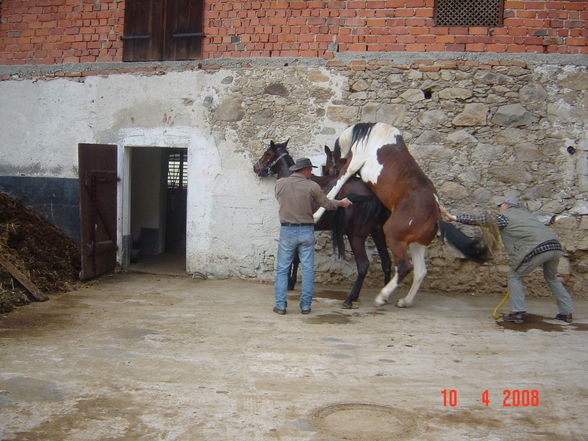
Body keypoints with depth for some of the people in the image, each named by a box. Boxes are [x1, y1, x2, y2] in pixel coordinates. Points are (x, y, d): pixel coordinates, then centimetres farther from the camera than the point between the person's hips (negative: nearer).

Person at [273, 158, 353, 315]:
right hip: (306, 231, -1)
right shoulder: (312, 186, -7)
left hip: (287, 231, 1)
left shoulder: (280, 183, -2)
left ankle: (280, 305, 7)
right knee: (308, 269, 9)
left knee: (282, 269, 9)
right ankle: (305, 305, 11)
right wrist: (341, 202, 22)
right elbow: (326, 204, 3)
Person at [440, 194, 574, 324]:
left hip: (538, 248, -7)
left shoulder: (504, 217, 6)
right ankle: (567, 313, 27)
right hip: (556, 246, 7)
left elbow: (478, 220, 5)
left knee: (514, 275, 10)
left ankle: (518, 312, 5)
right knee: (552, 277, 28)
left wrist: (453, 217, 8)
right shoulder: (523, 212, 28)